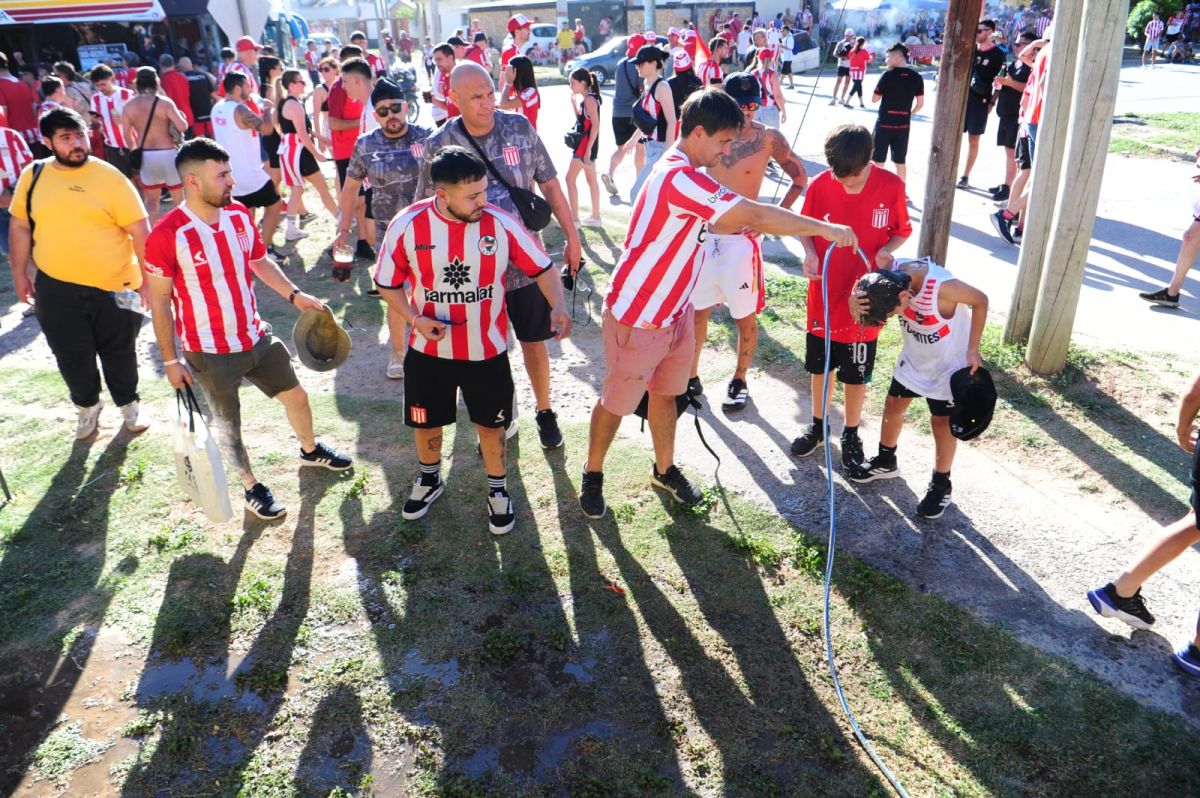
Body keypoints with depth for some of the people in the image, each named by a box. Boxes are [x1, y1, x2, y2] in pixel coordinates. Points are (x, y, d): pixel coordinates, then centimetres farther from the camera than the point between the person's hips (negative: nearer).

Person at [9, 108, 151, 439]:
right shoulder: (32, 176, 1)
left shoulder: (110, 177, -9)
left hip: (113, 286, -2)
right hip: (56, 288, 3)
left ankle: (129, 403, 36)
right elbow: (19, 226, 11)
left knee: (119, 352, 14)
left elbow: (140, 231, -9)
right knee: (72, 355, 12)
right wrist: (20, 274, 11)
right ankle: (88, 406, 36)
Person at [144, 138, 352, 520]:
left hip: (257, 338, 5)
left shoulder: (239, 215, -6)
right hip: (210, 353, -5)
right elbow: (159, 301, -14)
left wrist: (294, 294, 0)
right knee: (228, 423, 13)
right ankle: (252, 487, 35)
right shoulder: (167, 235, -22)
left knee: (296, 396, 19)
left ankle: (311, 450, 48)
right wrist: (171, 360, -11)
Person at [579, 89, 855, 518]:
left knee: (665, 393, 20)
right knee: (616, 402, 8)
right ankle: (592, 475, 28)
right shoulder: (680, 177, -28)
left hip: (674, 311, 9)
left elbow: (707, 223, 20)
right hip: (637, 317, -9)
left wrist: (747, 225, 5)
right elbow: (758, 215, -28)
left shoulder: (682, 171, 5)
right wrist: (826, 228, -18)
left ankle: (665, 470, 37)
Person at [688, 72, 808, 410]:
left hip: (741, 239, -3)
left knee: (745, 316, 7)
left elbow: (800, 177, 1)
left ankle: (739, 382, 23)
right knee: (696, 310, 10)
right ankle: (691, 377, 25)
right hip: (703, 234, 3)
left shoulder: (768, 138, -9)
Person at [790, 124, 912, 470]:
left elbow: (902, 231, 1)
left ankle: (851, 434, 32)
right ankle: (817, 425, 38)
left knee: (856, 374, 12)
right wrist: (810, 254, -19)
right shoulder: (820, 185, -12)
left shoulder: (891, 186, -13)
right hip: (824, 295, 1)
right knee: (821, 366, 17)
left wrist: (886, 250, -20)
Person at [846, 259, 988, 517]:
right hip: (914, 357, 5)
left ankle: (941, 485, 23)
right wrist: (855, 302, -40)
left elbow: (980, 300, -21)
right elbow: (865, 305, -14)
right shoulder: (889, 273, -23)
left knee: (942, 422, 4)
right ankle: (885, 462, 37)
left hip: (949, 363, -5)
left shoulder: (942, 286, -38)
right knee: (893, 405, 14)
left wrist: (972, 349, -21)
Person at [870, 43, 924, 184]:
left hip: (885, 123, -4)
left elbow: (874, 99, -4)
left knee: (878, 160, 5)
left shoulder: (888, 75, -10)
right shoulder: (916, 77, 3)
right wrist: (909, 114, 19)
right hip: (903, 124, 4)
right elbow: (920, 104, 5)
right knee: (901, 161, 11)